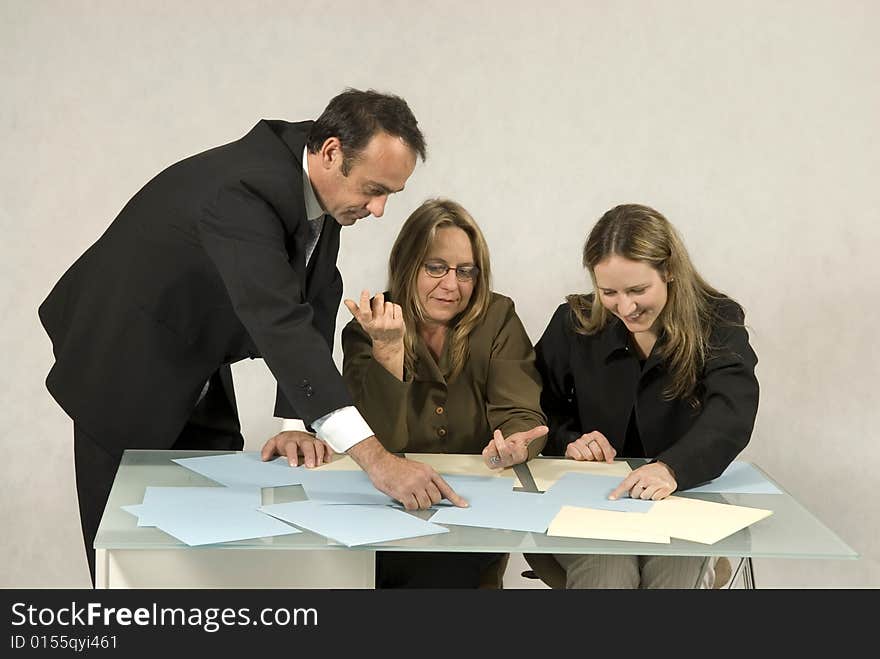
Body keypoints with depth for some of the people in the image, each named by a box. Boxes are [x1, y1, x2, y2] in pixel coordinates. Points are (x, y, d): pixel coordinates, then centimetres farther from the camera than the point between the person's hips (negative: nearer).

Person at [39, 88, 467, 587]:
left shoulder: (322, 182, -11)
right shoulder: (242, 190, -37)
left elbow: (312, 308, -6)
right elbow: (276, 321, -48)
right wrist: (376, 458, -54)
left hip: (195, 357, 8)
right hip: (125, 364, -8)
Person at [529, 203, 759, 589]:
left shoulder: (718, 323, -3)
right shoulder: (574, 324, 3)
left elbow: (732, 413, -20)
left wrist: (672, 467, -39)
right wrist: (568, 441, -13)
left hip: (684, 498, 0)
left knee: (673, 573, -29)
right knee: (606, 575, -29)